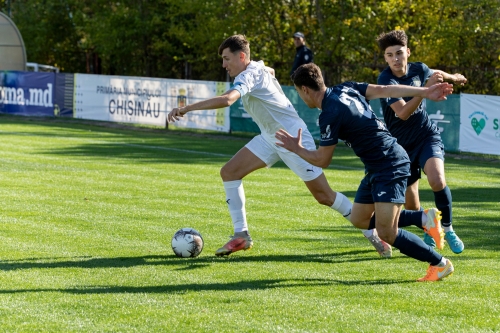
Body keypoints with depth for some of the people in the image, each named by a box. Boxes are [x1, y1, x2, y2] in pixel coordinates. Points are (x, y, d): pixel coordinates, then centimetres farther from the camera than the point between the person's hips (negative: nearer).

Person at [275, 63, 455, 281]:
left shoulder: (330, 114, -20)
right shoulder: (344, 89, 5)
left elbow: (322, 160, -12)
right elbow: (383, 90, 4)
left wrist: (296, 149, 6)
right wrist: (425, 92, 4)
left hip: (390, 167, -10)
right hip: (377, 168, 10)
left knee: (386, 233, -12)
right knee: (359, 219, 15)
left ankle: (440, 264, -1)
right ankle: (424, 217, 17)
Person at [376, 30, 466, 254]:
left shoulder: (418, 69, -5)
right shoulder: (386, 80, -20)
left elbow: (435, 74, 20)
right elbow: (402, 112, -32)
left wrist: (452, 77, 31)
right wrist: (427, 88, -38)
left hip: (427, 136, 2)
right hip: (402, 145, -2)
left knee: (437, 181, -26)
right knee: (411, 206, 2)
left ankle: (447, 229, -5)